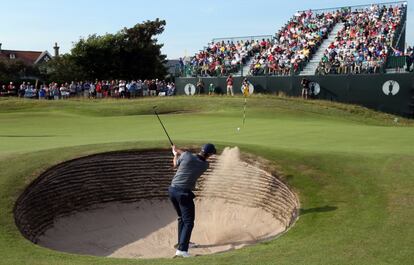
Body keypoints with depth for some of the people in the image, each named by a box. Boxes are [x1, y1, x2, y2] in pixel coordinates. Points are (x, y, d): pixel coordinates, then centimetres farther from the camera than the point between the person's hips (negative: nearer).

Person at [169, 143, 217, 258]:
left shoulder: (186, 155, -6)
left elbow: (175, 164, 12)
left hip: (172, 190, 5)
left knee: (182, 218, 23)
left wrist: (176, 153, 32)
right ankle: (182, 249, -19)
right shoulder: (205, 165, -5)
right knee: (188, 222, -4)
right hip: (184, 193, -5)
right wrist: (178, 151, 23)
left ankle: (182, 242, 36)